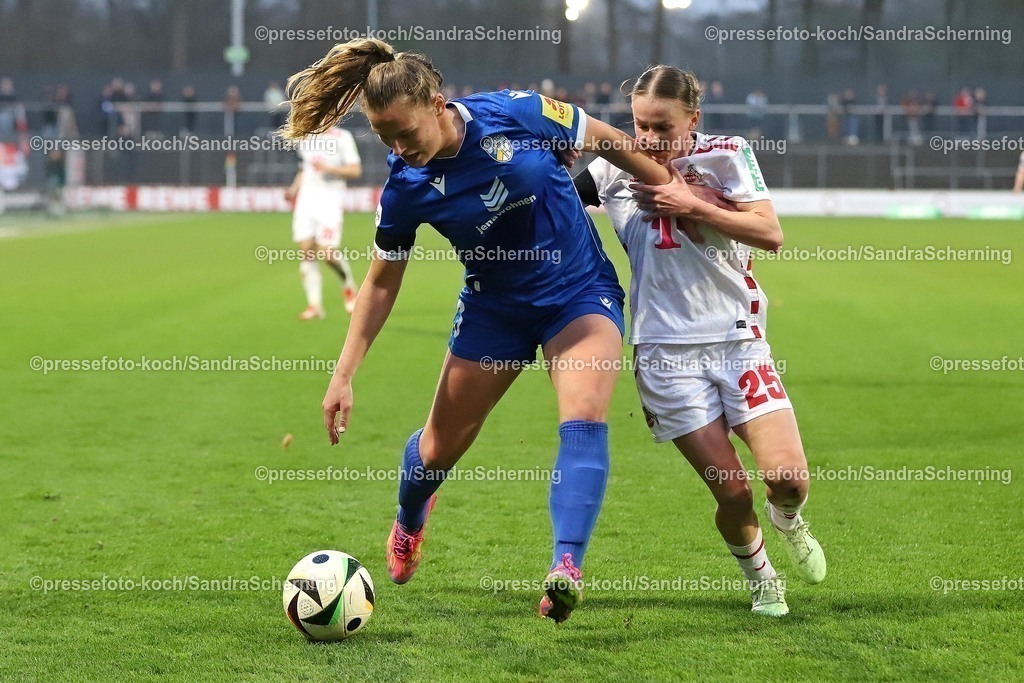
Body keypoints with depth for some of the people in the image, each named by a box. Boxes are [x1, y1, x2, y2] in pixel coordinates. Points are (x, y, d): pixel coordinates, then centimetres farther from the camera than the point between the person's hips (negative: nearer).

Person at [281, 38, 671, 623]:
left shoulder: (517, 114, -22)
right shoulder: (406, 188, -16)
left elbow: (611, 142, -6)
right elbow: (382, 283, -3)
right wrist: (344, 375, -7)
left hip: (581, 294, -2)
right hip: (496, 308, 2)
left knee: (584, 413, -28)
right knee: (441, 446, 11)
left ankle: (568, 567, -37)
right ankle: (409, 520, 47)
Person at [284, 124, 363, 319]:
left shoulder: (342, 137, -2)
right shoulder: (306, 139, 16)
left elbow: (355, 170, -6)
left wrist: (329, 168, -18)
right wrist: (293, 190, 9)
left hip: (330, 199, -5)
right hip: (306, 198, 5)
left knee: (328, 252, -14)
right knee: (305, 251, -5)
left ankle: (349, 286, 16)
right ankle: (314, 305, -3)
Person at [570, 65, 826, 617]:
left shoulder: (727, 155, -1)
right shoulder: (614, 169, 1)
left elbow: (770, 233, -11)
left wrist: (691, 205, -17)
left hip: (738, 338, 0)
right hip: (667, 352, 0)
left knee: (787, 476, -13)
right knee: (732, 492, -8)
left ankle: (788, 520, 24)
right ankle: (758, 574, 22)